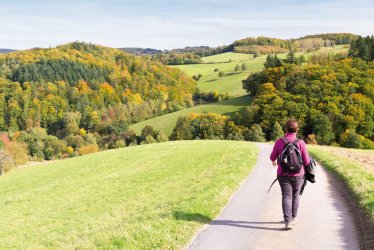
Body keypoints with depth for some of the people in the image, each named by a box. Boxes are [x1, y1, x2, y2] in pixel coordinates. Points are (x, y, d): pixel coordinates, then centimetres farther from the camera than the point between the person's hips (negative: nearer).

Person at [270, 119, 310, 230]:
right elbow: (306, 162, -7)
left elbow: (272, 157, 4)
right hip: (298, 175, 1)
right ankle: (293, 218, 32)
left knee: (286, 196, 3)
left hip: (284, 174, -1)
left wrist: (274, 161, 27)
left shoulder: (279, 141, -8)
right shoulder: (301, 142, -10)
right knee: (295, 196, 18)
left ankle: (288, 221, -9)